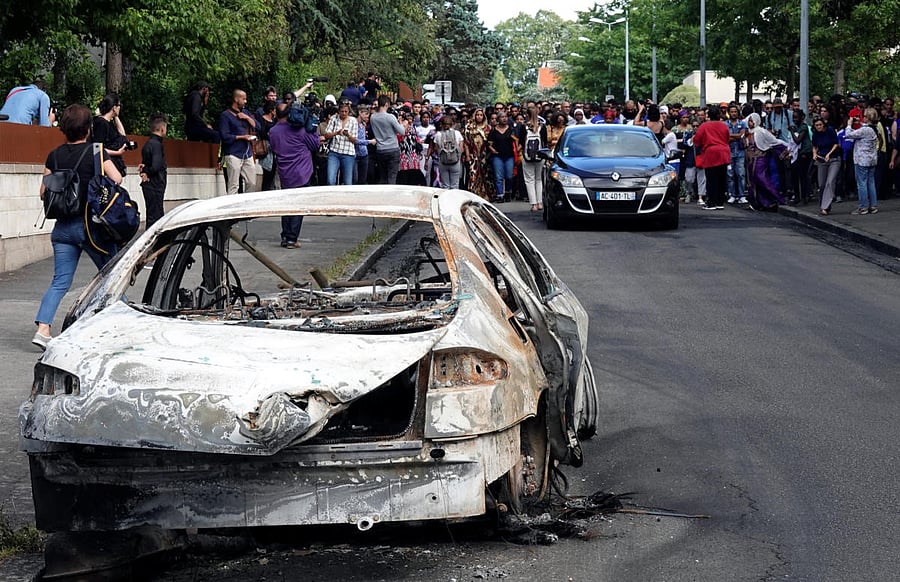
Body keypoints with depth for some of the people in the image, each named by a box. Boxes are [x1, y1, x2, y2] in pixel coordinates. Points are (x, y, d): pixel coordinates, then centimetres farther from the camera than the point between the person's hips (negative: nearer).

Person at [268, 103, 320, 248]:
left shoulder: (272, 132, 2)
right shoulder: (298, 130, -11)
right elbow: (315, 145, -1)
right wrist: (313, 131, 11)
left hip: (284, 175, 4)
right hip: (301, 174, -4)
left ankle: (285, 237, 14)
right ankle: (292, 239, -5)